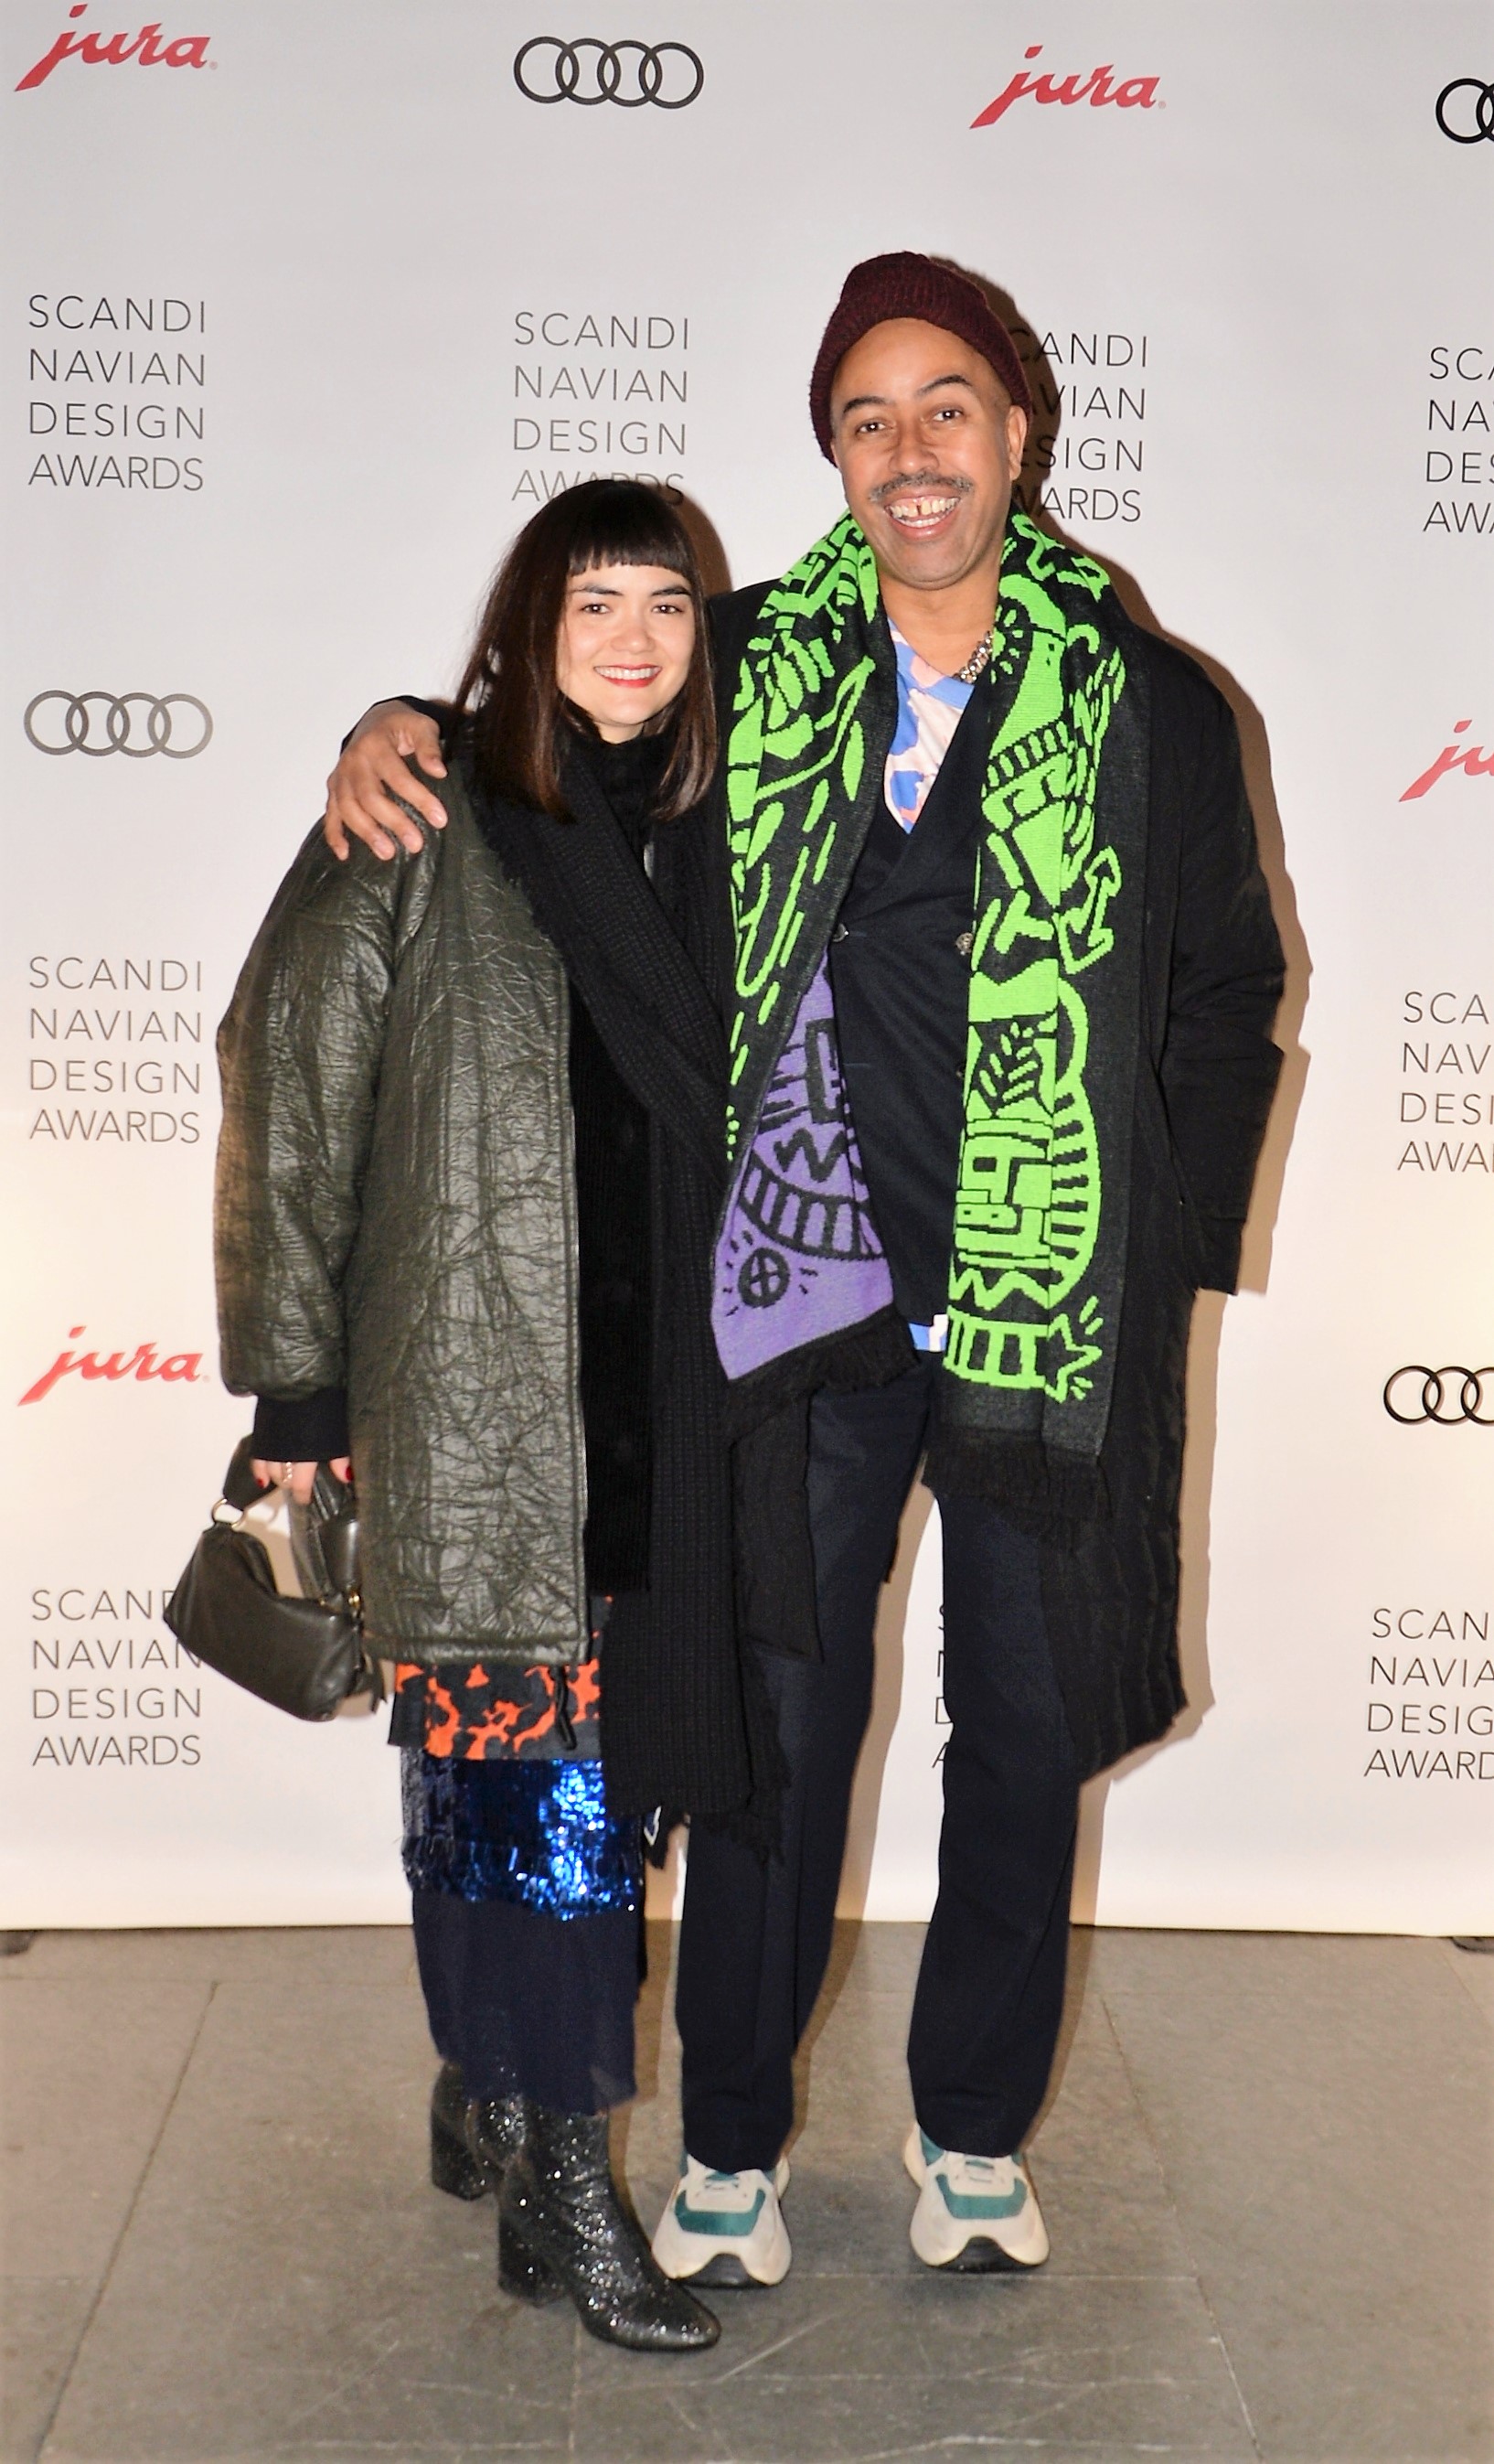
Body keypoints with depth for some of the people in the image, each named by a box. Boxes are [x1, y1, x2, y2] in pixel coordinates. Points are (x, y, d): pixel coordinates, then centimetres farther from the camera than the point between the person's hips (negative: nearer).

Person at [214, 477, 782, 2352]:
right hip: (466, 1392, -4)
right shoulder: (423, 830, -4)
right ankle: (557, 2185, 8)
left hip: (650, 1405, 5)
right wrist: (293, 1377, -5)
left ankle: (486, 2091, 31)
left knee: (526, 1759, 11)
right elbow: (288, 1091, -4)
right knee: (528, 1767, -3)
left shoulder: (705, 840, 11)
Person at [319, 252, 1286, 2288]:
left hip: (1053, 1318, 1)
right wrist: (408, 726, -1)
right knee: (778, 1724, 7)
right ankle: (732, 2139, 27)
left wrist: (1175, 1264, 2)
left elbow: (1229, 1004, 8)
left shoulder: (1153, 708, 2)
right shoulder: (749, 667, 3)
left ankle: (976, 2126, 33)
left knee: (1029, 1734, 12)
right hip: (808, 1300, 0)